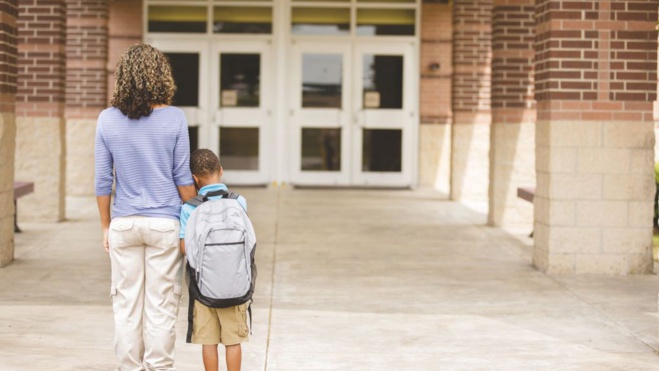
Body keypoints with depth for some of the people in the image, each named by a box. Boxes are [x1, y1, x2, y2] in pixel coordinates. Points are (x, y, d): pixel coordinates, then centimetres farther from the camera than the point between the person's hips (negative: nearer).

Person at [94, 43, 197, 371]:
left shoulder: (107, 120, -2)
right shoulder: (174, 119, -7)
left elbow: (103, 181, 1)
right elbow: (182, 178, -4)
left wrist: (106, 226, 11)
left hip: (124, 224, 2)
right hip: (165, 223, -2)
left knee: (126, 304, 9)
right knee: (161, 306, 5)